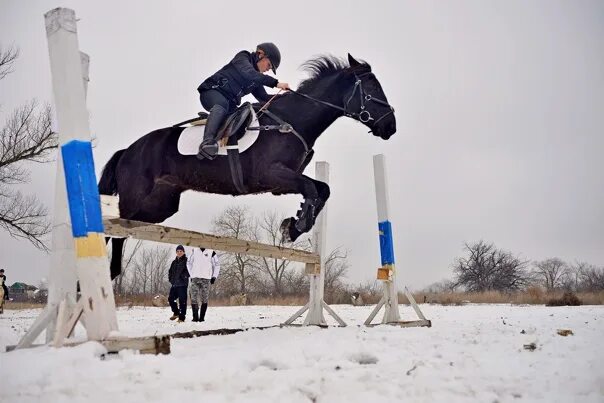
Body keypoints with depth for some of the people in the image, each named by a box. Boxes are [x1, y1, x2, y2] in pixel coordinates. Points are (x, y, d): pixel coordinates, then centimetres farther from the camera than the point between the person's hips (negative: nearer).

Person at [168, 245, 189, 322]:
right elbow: (170, 271, 28)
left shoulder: (186, 261, -3)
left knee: (182, 301, -6)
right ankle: (176, 313, 29)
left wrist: (185, 277, -14)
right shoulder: (174, 262, 18)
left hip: (182, 284, -7)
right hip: (174, 284, 7)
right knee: (170, 298, 11)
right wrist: (170, 279, 16)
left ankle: (182, 317, -1)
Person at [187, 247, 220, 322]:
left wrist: (214, 276, 2)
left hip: (206, 279, -2)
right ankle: (195, 316, 1)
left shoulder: (211, 253, 1)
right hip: (195, 278, 2)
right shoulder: (194, 251, 8)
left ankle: (202, 317, 3)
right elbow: (189, 263, 17)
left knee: (204, 299, -2)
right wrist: (191, 275, 9)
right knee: (194, 298, -4)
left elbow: (217, 265, 9)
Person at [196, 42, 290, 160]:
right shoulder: (242, 58, -4)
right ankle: (207, 142, -61)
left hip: (230, 102, 10)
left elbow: (263, 98, 17)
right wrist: (276, 83, -30)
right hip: (212, 91, -10)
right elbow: (249, 73, -25)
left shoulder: (257, 79, 19)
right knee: (222, 104, -40)